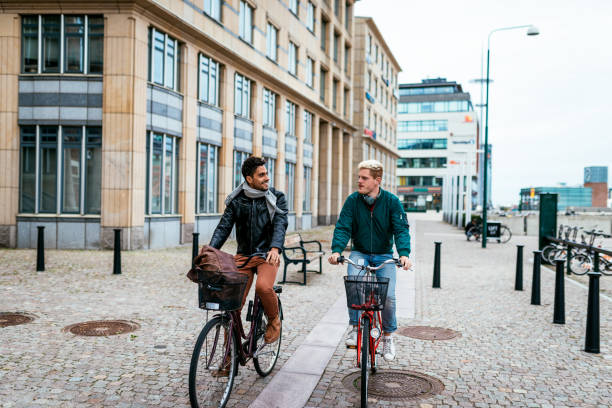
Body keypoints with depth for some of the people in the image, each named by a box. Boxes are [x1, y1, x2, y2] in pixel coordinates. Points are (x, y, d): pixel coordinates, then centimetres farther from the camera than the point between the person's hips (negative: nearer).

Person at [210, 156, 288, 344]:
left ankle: (274, 321, 0)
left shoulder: (277, 198, 0)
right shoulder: (236, 200, 5)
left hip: (267, 255, -2)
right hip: (243, 255, 2)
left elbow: (280, 225, -13)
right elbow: (223, 227, -1)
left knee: (263, 286, -30)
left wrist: (275, 248, -32)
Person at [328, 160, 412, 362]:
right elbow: (343, 228, -11)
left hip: (384, 255, 0)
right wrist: (336, 250, -29)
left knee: (388, 295, -12)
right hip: (359, 253, 1)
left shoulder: (392, 201, -9)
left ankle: (388, 336, 12)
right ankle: (355, 327, -10)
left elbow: (401, 229, -15)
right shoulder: (352, 200, -7)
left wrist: (404, 253, -32)